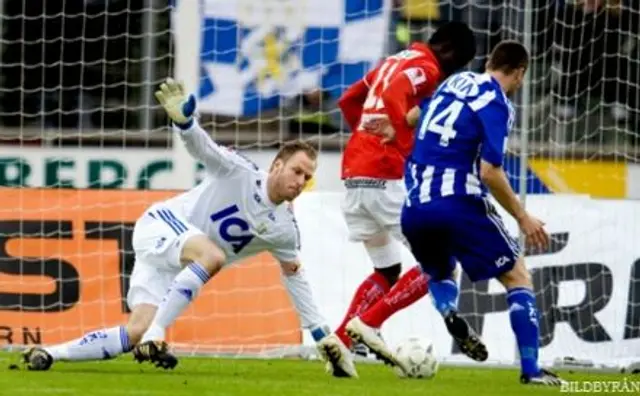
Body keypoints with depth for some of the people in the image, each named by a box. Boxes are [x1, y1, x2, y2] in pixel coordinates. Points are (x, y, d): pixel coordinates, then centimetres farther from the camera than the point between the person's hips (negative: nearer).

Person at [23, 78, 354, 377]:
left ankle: (49, 354, -6)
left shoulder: (284, 230, 1)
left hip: (179, 270, 6)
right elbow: (203, 148, -27)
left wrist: (321, 334, 11)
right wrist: (183, 118, -51)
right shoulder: (239, 173, -14)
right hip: (159, 226, -6)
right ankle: (154, 337, -37)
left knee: (136, 333, -15)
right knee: (213, 255, -38)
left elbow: (294, 277, 12)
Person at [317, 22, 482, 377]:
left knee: (387, 272, 20)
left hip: (355, 174, 9)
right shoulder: (424, 68, -7)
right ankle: (366, 325, -10)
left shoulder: (395, 62, 21)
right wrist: (412, 152, -22)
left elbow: (349, 100, 28)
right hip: (387, 178, -9)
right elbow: (394, 100, -25)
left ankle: (341, 340, 7)